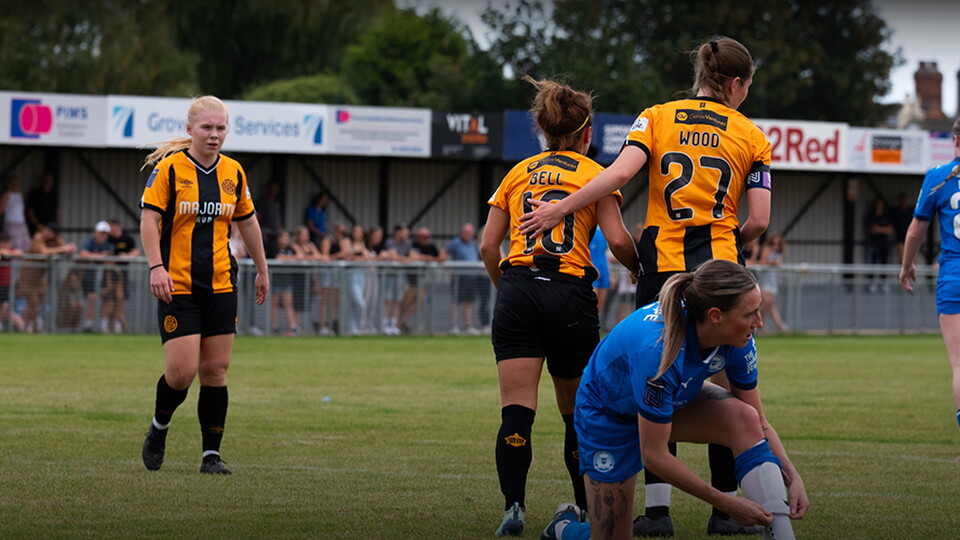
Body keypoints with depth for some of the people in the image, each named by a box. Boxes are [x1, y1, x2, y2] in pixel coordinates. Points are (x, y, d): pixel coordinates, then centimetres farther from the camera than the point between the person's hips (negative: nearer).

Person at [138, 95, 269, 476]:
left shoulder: (233, 172, 8)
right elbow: (149, 219, -9)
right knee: (182, 371, -10)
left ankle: (211, 454, 6)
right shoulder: (169, 167, -6)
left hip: (221, 285, 4)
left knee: (215, 371, 1)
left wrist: (262, 270, 23)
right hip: (177, 285, -4)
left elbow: (247, 222, 20)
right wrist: (156, 267, -21)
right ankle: (159, 428, 19)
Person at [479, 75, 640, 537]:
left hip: (517, 290, 2)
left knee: (516, 409, -6)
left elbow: (488, 246, 10)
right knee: (577, 411, 13)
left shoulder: (517, 173, 15)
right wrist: (640, 268, 12)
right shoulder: (596, 176, 5)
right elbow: (617, 240, -7)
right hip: (570, 294, -2)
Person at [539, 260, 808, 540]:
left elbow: (758, 422, -10)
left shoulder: (739, 342, -24)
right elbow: (653, 456, -34)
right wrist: (726, 503, -31)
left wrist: (793, 477, -25)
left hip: (676, 399, 5)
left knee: (744, 418, -25)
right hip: (607, 410, -5)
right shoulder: (657, 351, -42)